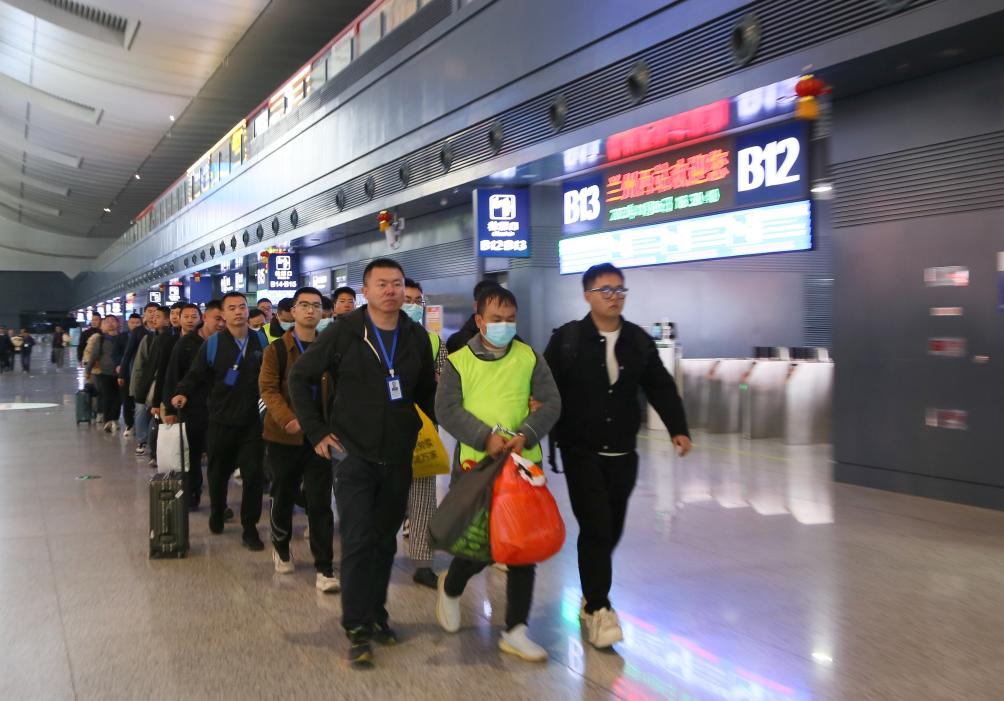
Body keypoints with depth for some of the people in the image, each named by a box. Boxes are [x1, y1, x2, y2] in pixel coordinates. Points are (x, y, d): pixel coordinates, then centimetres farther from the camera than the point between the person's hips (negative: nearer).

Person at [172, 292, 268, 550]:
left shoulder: (261, 341, 2)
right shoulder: (212, 344, -2)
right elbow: (196, 374, 2)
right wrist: (183, 393, -14)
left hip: (252, 422, 0)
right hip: (221, 422, 0)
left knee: (253, 475, -4)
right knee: (218, 473, 15)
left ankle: (250, 528, 7)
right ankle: (217, 514, 41)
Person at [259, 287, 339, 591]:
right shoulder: (277, 349, -1)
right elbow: (268, 389, -8)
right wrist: (288, 420, -22)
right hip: (283, 436, 0)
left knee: (320, 502, -1)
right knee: (283, 497, 14)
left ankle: (324, 568, 4)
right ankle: (281, 548, 39)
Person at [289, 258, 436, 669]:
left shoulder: (417, 337, 3)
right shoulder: (343, 332, -8)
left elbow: (426, 392, 13)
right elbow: (300, 377, -1)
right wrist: (317, 431, -5)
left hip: (398, 457, 4)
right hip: (353, 454, -3)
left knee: (385, 540, 13)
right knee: (358, 540, -6)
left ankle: (375, 615, 29)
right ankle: (357, 629, 6)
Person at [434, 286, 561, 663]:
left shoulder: (529, 357, 6)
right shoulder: (459, 360, 1)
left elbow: (550, 402, 2)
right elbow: (447, 409, -7)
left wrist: (526, 435, -15)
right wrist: (485, 437, -19)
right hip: (477, 463, -2)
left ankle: (515, 630, 16)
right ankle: (451, 587, 35)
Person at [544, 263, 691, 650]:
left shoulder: (639, 340, 6)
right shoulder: (567, 339, -6)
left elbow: (660, 387, 9)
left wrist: (678, 428, 0)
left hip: (622, 454, 4)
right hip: (582, 453, -4)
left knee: (612, 529, 13)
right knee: (595, 528, -8)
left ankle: (592, 594, 35)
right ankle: (598, 607, 5)